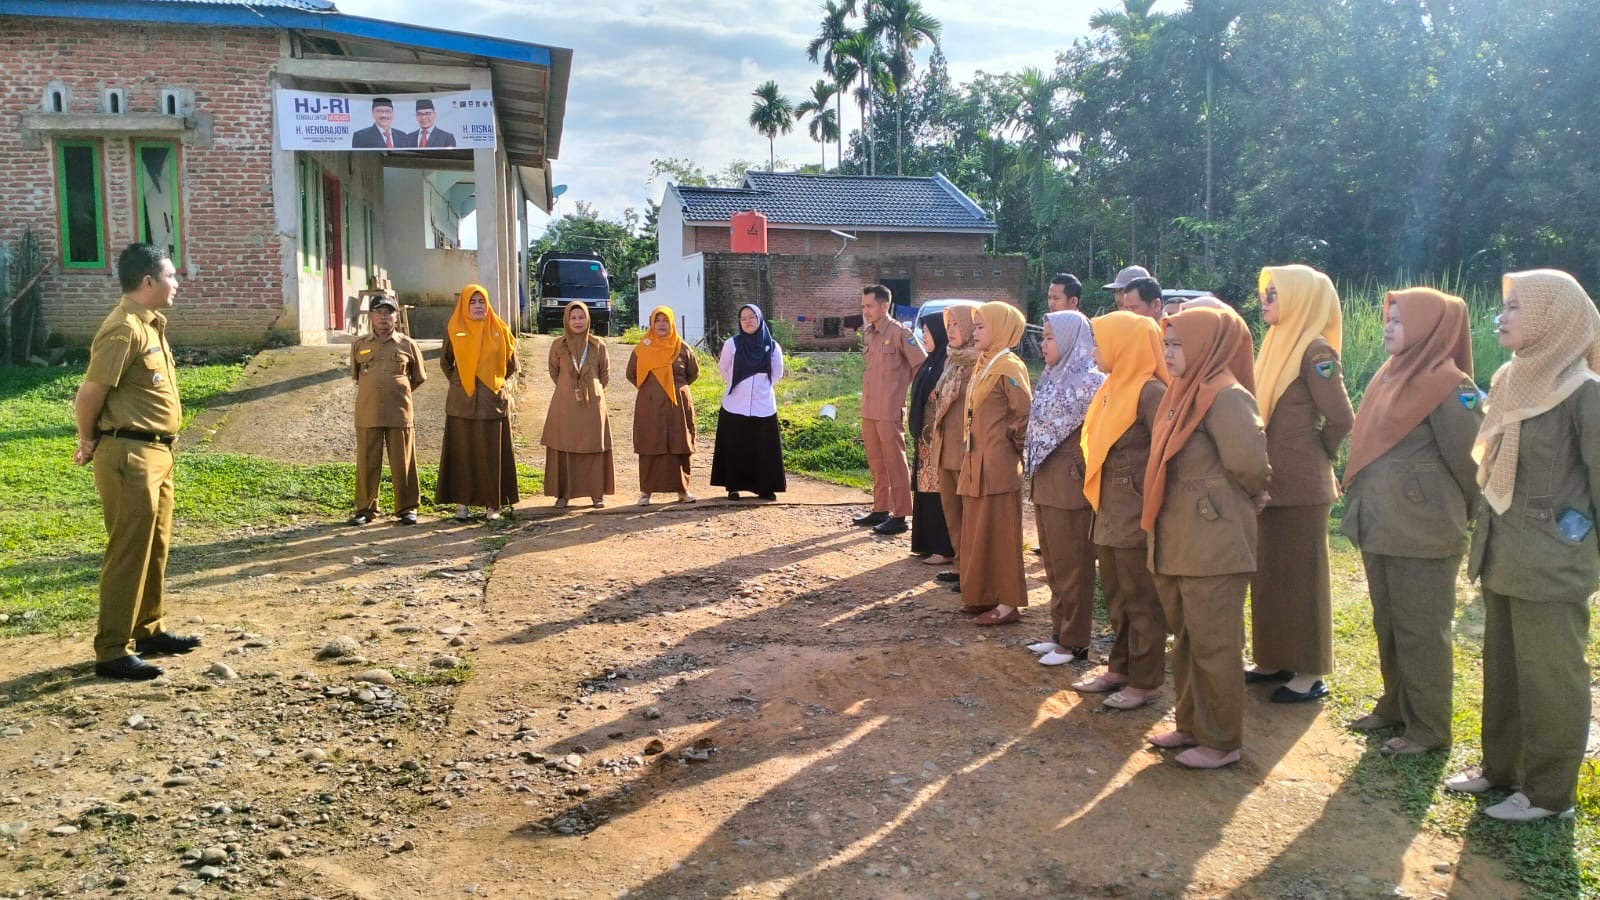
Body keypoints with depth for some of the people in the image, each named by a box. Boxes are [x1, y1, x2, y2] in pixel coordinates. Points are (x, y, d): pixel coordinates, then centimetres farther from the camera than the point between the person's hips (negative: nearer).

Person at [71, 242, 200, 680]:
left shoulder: (150, 325, 13)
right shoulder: (124, 330, -18)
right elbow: (88, 397, -17)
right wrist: (90, 443, -1)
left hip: (155, 453, 10)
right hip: (130, 455, -10)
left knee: (155, 547, 18)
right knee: (129, 553, -5)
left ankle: (148, 630, 31)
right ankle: (112, 652, 3)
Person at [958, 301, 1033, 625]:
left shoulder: (1008, 367, -14)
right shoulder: (982, 365, 13)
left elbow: (1025, 413, -20)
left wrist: (1015, 445, -9)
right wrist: (970, 451, 12)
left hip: (997, 465, -9)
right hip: (976, 462, 9)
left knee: (999, 533, -3)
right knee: (977, 531, 14)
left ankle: (1008, 604, 5)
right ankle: (983, 596, 24)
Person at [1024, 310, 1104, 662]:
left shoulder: (1091, 383, -12)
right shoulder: (1051, 380, 12)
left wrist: (1084, 476, -11)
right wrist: (1033, 471, 14)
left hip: (1070, 486, -8)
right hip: (1044, 484, 8)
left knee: (1072, 567, 1)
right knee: (1053, 566, 14)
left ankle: (1073, 642, 10)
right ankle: (1059, 632, 25)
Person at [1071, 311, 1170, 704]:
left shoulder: (1149, 390, -16)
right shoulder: (1114, 388, 11)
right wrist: (1098, 500, 12)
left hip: (1137, 515, -9)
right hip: (1110, 512, 9)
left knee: (1141, 600, 4)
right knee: (1116, 597, 17)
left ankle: (1145, 681, 15)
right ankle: (1119, 668, 29)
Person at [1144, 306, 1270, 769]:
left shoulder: (1226, 395, -16)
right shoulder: (1182, 394, 13)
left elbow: (1248, 462, -26)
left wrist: (1238, 498, -7)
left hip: (1213, 544, -9)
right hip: (1177, 541, 9)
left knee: (1213, 645, 2)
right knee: (1185, 641, 18)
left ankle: (1222, 742, 14)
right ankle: (1191, 726, 30)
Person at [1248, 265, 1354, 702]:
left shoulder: (1315, 350, -15)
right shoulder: (1278, 344, 12)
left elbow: (1340, 417, -20)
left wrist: (1317, 453, -3)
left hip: (1299, 484, -8)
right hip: (1271, 480, 9)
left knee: (1300, 574, 1)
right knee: (1270, 572, 14)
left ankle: (1310, 672, 11)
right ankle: (1276, 659, 26)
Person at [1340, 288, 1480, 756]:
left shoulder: (1448, 385, -15)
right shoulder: (1391, 375, 9)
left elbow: (1467, 460, -11)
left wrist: (1458, 511, 2)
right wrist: (1361, 502, 13)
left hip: (1422, 532, -8)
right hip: (1380, 526, 8)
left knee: (1420, 631, 3)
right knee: (1388, 625, 18)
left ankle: (1429, 728, 15)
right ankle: (1395, 706, 32)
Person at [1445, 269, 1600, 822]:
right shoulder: (1509, 381, 8)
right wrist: (1487, 528, 15)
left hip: (1550, 564, -7)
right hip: (1501, 556, 8)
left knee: (1549, 676, 3)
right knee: (1501, 668, 17)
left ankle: (1550, 792, 15)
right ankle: (1501, 765, 31)